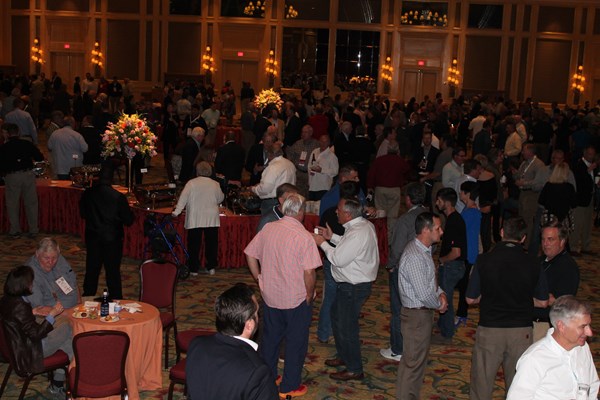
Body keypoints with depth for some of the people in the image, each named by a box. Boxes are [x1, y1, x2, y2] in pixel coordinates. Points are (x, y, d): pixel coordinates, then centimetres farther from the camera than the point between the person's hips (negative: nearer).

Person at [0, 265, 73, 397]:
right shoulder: (20, 306, -30)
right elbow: (36, 334, -23)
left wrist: (31, 312, 9)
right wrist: (52, 314, -19)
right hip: (28, 354, -9)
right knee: (70, 331, 3)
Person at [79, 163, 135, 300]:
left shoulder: (87, 194, -8)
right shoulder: (118, 197, -18)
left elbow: (82, 214, 7)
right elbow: (128, 220, -11)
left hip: (92, 238, 3)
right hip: (112, 239, -3)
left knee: (92, 269, 16)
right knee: (113, 271, 7)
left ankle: (87, 297, 26)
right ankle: (116, 299, 13)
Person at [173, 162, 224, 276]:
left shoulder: (191, 183, -3)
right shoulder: (215, 184, 3)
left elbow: (183, 198, -7)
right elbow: (220, 199, 14)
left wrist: (176, 212, -3)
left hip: (194, 220, -2)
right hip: (211, 219, 2)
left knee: (194, 245, 4)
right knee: (211, 243, 8)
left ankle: (194, 269, 6)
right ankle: (211, 267, 10)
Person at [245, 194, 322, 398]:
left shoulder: (267, 229, -4)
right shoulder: (303, 237, -20)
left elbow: (250, 254, 3)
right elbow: (309, 272, -22)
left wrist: (260, 279, 12)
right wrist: (310, 296, -7)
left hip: (269, 297, 5)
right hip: (296, 300, -5)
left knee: (269, 339, 21)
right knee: (295, 343, 11)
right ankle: (289, 387, 21)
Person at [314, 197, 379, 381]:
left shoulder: (357, 233, -28)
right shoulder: (365, 225, 3)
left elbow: (338, 259, -25)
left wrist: (322, 243, -13)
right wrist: (332, 237, 8)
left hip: (353, 288, -11)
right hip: (354, 283, 11)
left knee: (347, 327, 2)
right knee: (336, 316, 25)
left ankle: (354, 370, 16)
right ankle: (344, 356, 41)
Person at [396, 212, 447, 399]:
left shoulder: (424, 250, 7)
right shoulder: (414, 257, -26)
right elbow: (424, 294, -27)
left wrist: (440, 293, 2)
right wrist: (439, 305, -9)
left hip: (423, 312, 10)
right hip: (417, 315, -10)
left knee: (418, 358, 21)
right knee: (414, 361, 1)